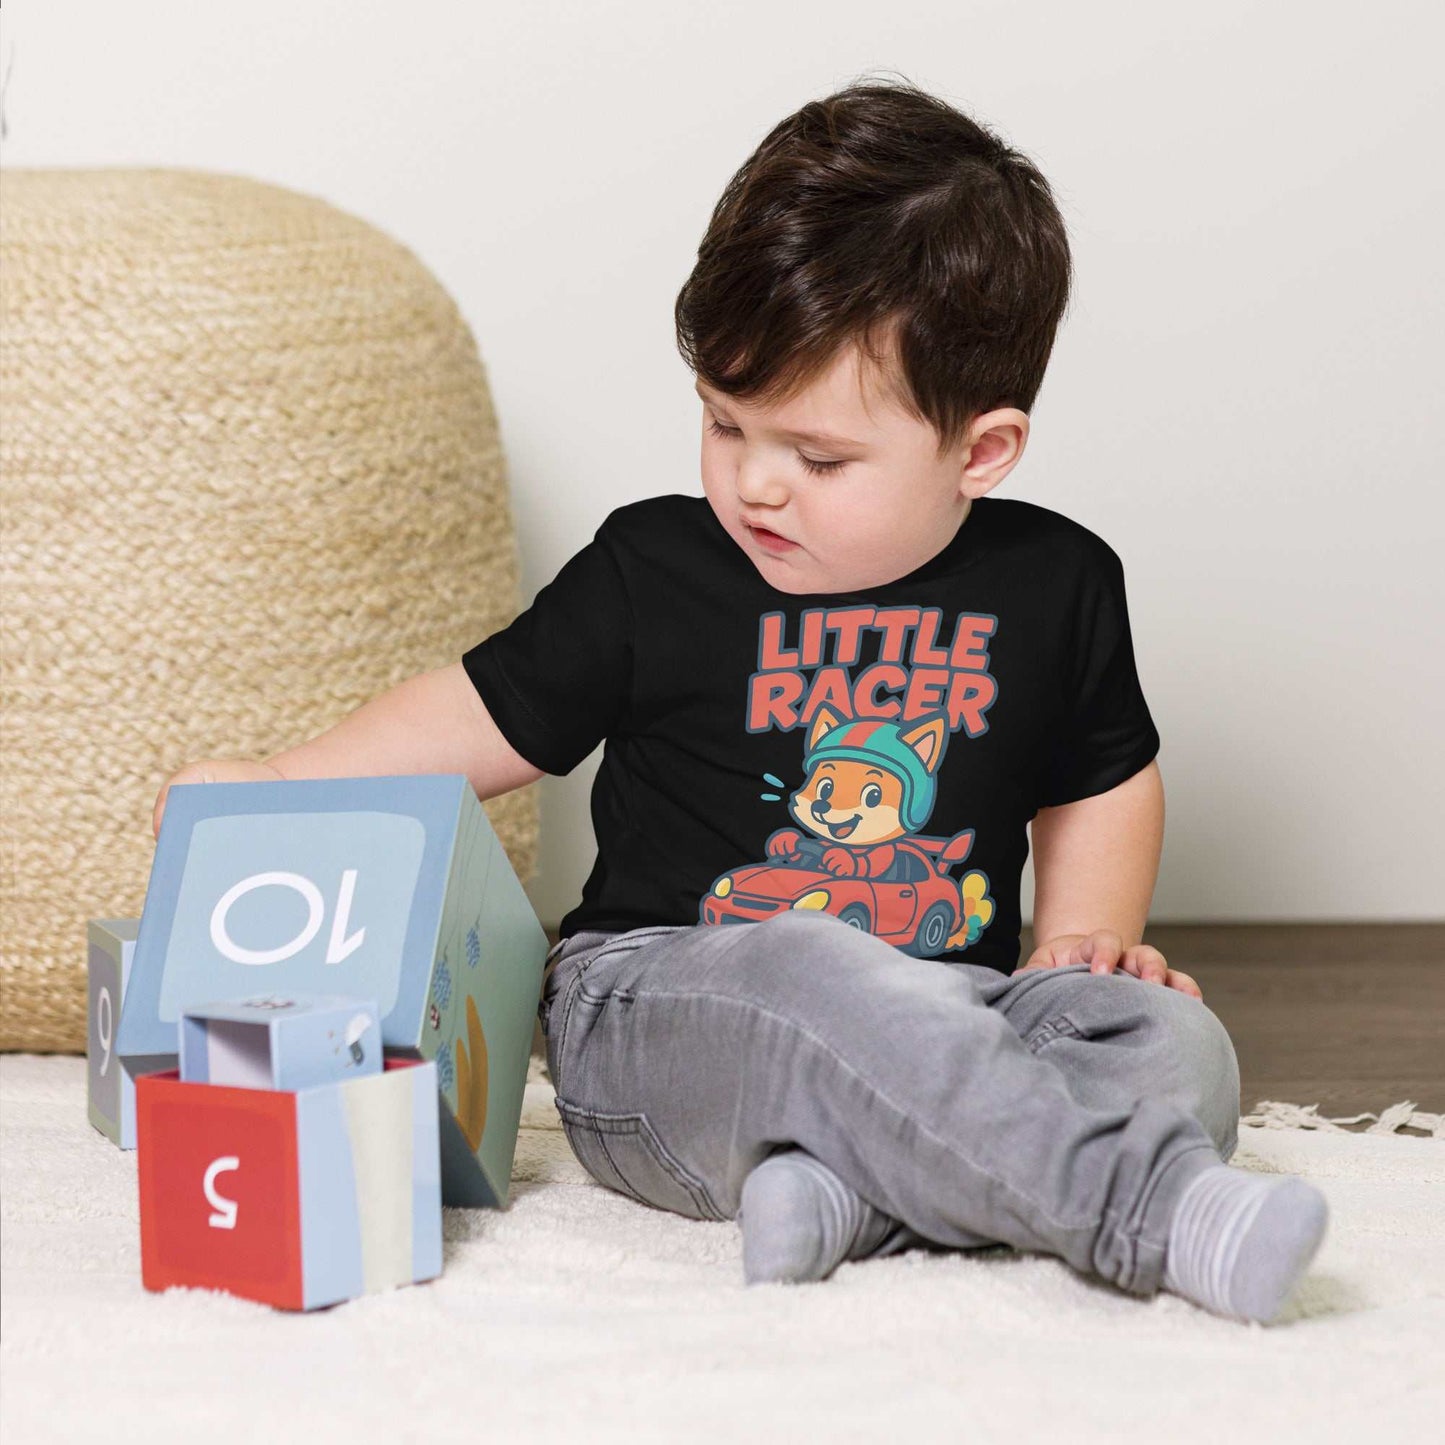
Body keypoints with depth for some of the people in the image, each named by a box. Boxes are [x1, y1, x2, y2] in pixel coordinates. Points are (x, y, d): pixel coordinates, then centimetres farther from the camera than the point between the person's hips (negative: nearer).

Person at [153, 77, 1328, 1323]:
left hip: (950, 1003, 3)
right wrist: (275, 789, -1)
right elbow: (488, 717, 9)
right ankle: (1153, 1209, -44)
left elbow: (1103, 782, 23)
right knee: (820, 984, -38)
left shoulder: (1054, 587, 6)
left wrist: (1087, 934, 7)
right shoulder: (654, 572, 1)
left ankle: (842, 1192, -42)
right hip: (656, 1012, -3)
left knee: (1172, 1042, -23)